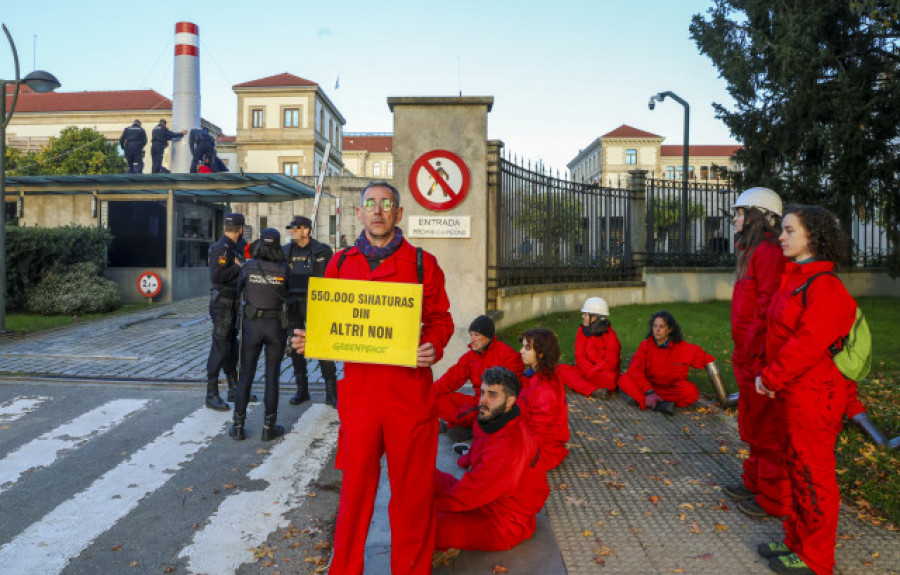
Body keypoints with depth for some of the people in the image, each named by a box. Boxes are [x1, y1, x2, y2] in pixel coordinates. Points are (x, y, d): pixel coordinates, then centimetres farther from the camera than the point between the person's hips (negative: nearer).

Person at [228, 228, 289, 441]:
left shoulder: (249, 266, -7)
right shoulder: (283, 269, -8)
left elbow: (238, 289, 8)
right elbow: (286, 296, 1)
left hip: (252, 325, 1)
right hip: (276, 325, 0)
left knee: (246, 375, 10)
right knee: (272, 376, 8)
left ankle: (238, 426, 16)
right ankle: (269, 427, 13)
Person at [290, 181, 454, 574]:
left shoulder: (422, 263, 2)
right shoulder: (340, 263, 10)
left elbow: (440, 320, 4)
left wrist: (434, 346, -15)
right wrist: (308, 340, -3)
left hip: (410, 394, -1)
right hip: (358, 391, 2)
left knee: (412, 490, 9)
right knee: (356, 487, 12)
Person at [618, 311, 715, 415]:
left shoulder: (684, 348, -10)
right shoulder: (646, 345, -8)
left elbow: (708, 360, -3)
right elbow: (635, 368, -18)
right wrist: (649, 392, -31)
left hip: (673, 389, 0)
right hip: (650, 386, 1)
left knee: (691, 392, -34)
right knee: (624, 379, -24)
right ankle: (659, 405, -34)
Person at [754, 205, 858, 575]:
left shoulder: (825, 286, -18)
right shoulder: (793, 278, 11)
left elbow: (809, 343, -25)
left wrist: (771, 378, -17)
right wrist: (769, 375, 4)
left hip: (813, 396, -9)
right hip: (791, 394, 9)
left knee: (812, 475, 4)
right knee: (796, 468, 19)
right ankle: (797, 541, 35)